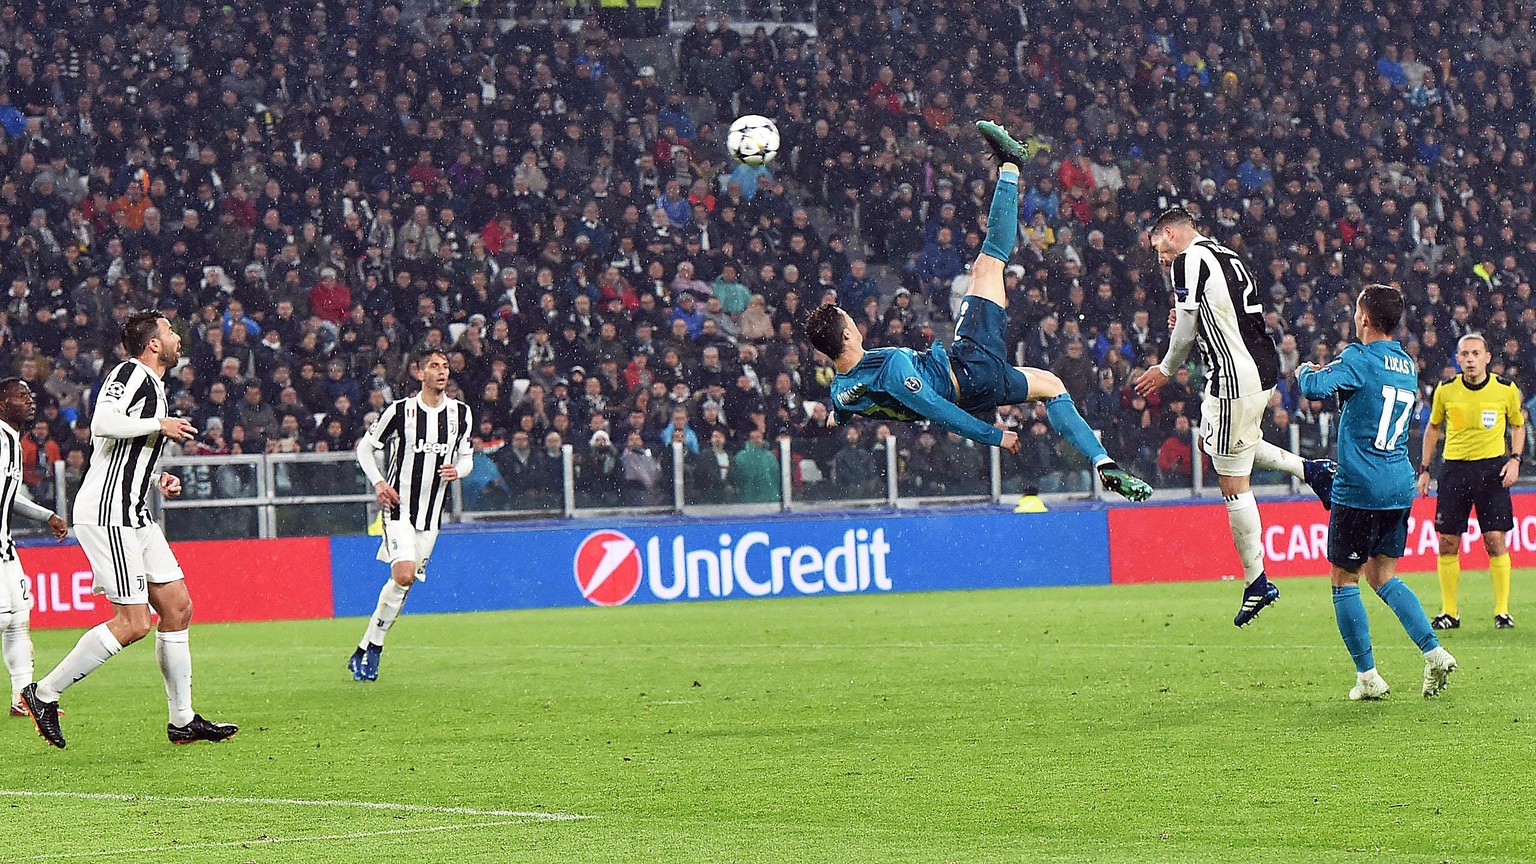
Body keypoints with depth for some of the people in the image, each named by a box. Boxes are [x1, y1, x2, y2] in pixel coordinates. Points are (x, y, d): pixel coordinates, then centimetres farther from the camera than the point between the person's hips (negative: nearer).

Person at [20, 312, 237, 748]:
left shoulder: (153, 387, 20)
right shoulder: (129, 374, -10)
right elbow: (103, 423, -28)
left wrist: (159, 479, 14)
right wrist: (160, 426, -18)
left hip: (133, 515, 10)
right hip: (106, 513, -10)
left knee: (178, 607, 8)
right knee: (133, 623, -13)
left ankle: (183, 721, 14)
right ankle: (44, 694, -4)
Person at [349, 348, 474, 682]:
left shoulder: (461, 413, 5)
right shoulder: (400, 411, -7)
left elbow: (467, 458, 15)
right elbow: (365, 447, 4)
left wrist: (457, 471, -8)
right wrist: (378, 483, -10)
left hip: (431, 514, 5)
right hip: (398, 506, -5)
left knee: (404, 583, 3)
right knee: (403, 575, -21)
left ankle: (366, 651, 13)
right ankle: (371, 648, -7)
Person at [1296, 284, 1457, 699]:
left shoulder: (1360, 359, -12)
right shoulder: (1408, 367, 12)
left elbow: (1315, 388, -25)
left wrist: (1306, 371, -3)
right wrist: (1333, 373, 27)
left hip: (1359, 489, -7)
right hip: (1400, 488, 7)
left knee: (1344, 581, 5)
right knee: (1383, 575, 17)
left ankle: (1367, 676, 4)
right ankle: (1434, 653, 1)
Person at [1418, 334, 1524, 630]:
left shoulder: (1506, 389, -2)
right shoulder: (1445, 391, 1)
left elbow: (1518, 425, 12)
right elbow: (1433, 428, 15)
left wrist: (1514, 459, -3)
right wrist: (1424, 469, 10)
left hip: (1492, 468, -2)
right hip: (1454, 468, 2)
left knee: (1495, 540, -8)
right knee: (1447, 544, -1)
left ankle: (1502, 611, 2)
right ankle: (1449, 612, 10)